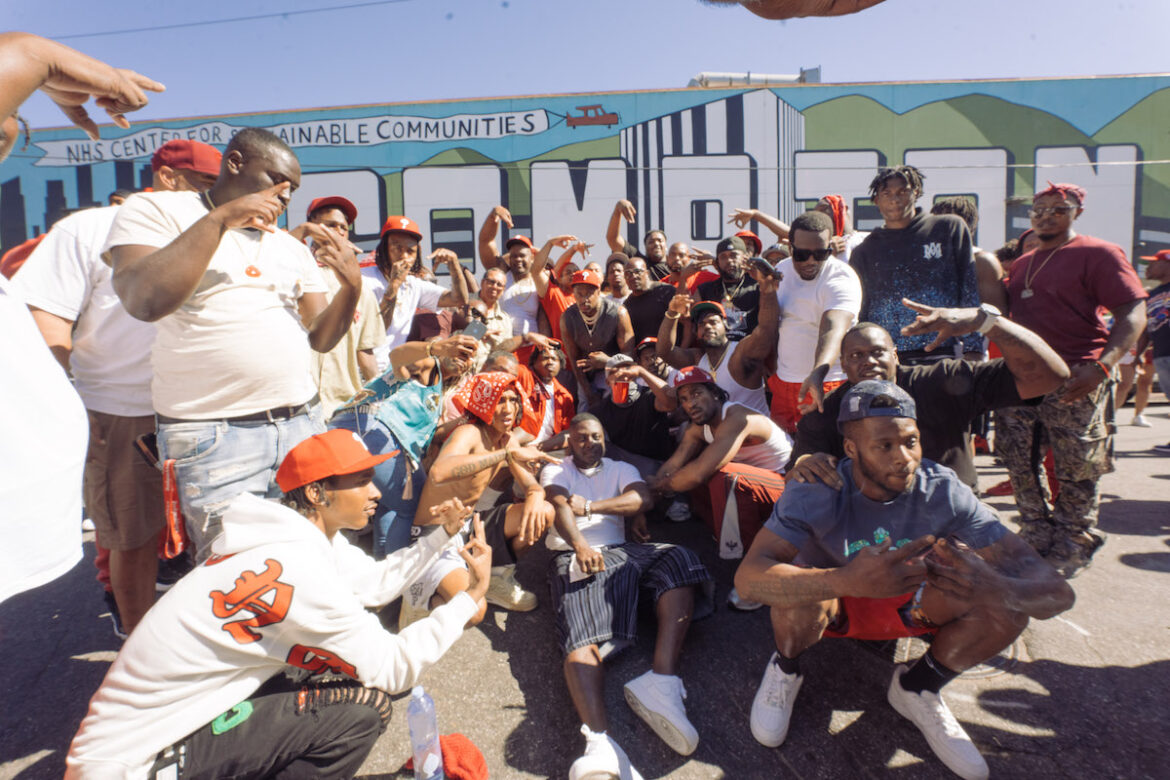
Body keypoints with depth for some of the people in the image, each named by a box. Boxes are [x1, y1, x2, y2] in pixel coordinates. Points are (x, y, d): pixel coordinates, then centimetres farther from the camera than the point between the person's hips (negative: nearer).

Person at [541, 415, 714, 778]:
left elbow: (643, 499, 4)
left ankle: (661, 682, -41)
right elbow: (559, 508, -1)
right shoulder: (556, 470, 21)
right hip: (574, 556, -3)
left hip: (620, 550, 3)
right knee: (582, 638, -29)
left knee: (678, 559, -27)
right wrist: (580, 545, -22)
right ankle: (600, 742, -53)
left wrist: (590, 506, -3)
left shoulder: (621, 470, 26)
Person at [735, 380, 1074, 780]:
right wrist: (847, 580, -59)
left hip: (909, 607, 3)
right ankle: (785, 670, -1)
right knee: (798, 583, -38)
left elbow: (1055, 590, -26)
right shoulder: (817, 493, -29)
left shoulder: (944, 491, -23)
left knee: (1008, 598, -23)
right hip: (829, 605, -2)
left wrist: (996, 589, -52)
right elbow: (748, 576, -42)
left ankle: (916, 688, 4)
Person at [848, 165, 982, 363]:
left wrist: (972, 349, 1)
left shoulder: (950, 228, 11)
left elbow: (970, 292, 8)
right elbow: (856, 313, 14)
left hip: (941, 354, -1)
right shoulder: (865, 251, 14)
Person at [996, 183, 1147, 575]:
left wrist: (1102, 366, -25)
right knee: (1018, 463, 9)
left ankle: (1072, 546, 18)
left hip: (1073, 383, -6)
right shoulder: (1023, 263, 18)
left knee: (1077, 470, 1)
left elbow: (1134, 314, -11)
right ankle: (1038, 539, 23)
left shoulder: (1098, 254, -3)